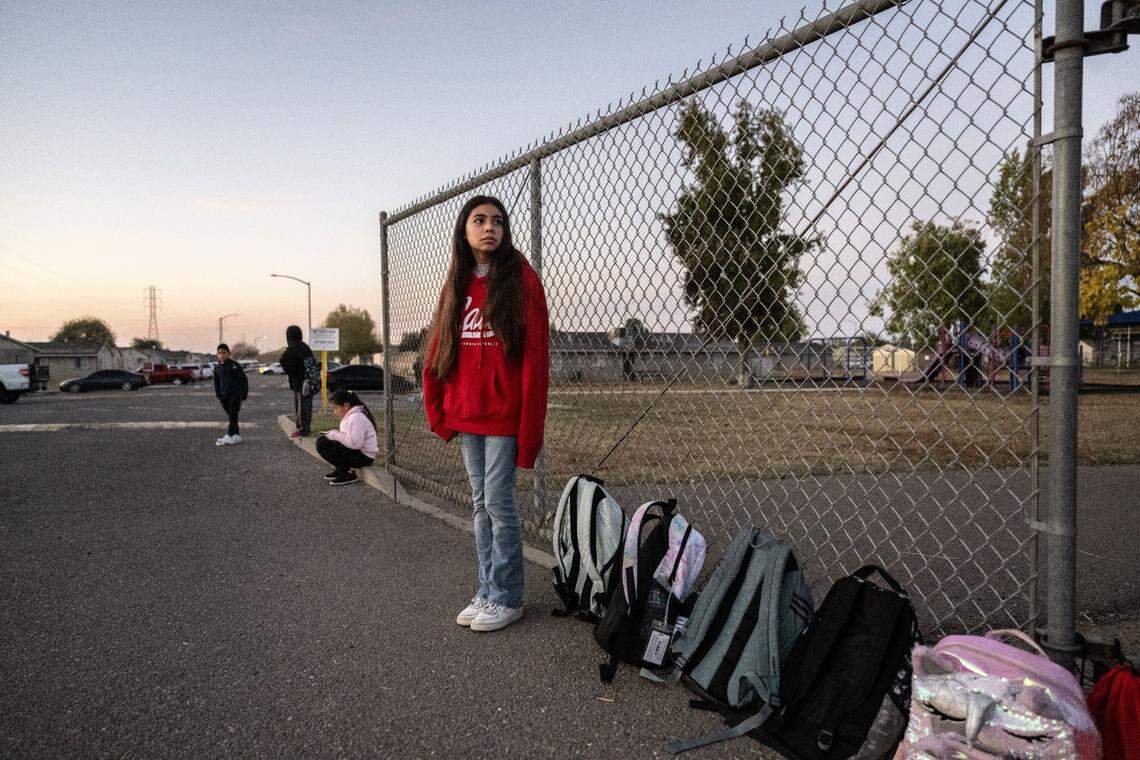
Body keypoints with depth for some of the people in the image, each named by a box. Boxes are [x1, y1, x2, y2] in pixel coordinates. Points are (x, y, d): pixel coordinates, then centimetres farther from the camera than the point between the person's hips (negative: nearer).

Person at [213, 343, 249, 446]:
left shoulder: (234, 365, -5)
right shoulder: (217, 368, 12)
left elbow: (243, 379, -5)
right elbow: (216, 383, 21)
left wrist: (244, 393, -9)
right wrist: (218, 395, 13)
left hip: (235, 394, -6)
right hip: (225, 395, 6)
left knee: (233, 415, -12)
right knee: (230, 416, 10)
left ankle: (229, 436, -19)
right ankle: (236, 436, 16)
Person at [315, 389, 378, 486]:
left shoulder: (357, 417, -20)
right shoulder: (349, 415, 13)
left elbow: (355, 443, -30)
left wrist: (335, 435, -20)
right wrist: (334, 434, -1)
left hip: (363, 456, -11)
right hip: (357, 453, 11)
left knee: (322, 445, -20)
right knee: (321, 440, 12)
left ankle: (348, 474, -13)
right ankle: (341, 470, 13)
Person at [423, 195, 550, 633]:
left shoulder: (520, 278, -7)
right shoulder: (456, 284, 10)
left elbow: (535, 356, -12)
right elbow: (438, 353, 12)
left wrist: (529, 429, -16)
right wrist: (439, 412, 6)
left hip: (504, 413, -6)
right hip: (466, 415, 6)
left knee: (498, 503, -1)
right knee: (481, 504, 13)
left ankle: (506, 598, 14)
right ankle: (487, 592, 25)